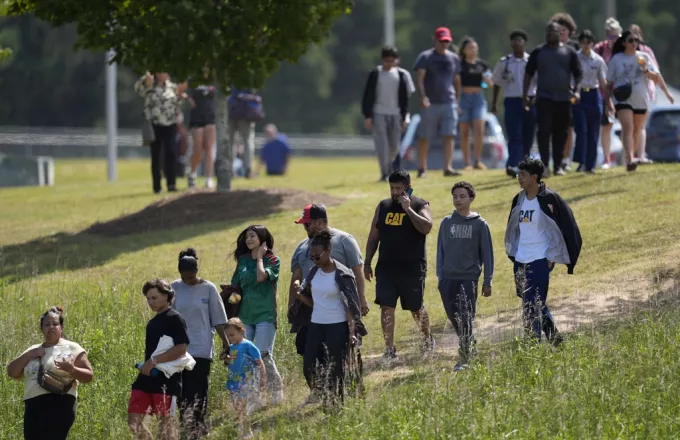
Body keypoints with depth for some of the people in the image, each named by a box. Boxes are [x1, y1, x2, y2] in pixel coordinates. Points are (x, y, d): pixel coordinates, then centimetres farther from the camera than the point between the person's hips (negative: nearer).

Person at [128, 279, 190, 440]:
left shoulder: (175, 319, -7)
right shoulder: (152, 323, 18)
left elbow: (181, 349, -17)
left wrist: (155, 360, -21)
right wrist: (145, 365, 9)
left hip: (167, 380, -8)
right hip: (147, 378, 8)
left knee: (166, 422, -3)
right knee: (134, 420, 3)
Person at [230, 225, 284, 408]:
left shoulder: (273, 260, -2)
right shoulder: (243, 260, 13)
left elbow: (261, 276, -20)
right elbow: (235, 285, 19)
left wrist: (259, 257, -6)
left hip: (265, 315, -5)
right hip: (245, 315, 5)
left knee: (264, 355, -11)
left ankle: (277, 392, 6)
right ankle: (251, 398, 2)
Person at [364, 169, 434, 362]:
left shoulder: (420, 205, -4)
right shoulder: (383, 207, 9)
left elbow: (426, 227, -23)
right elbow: (373, 236, 13)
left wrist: (408, 208, -23)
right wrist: (367, 263, 8)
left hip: (413, 267, -3)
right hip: (386, 266, 3)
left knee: (416, 307, 10)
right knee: (386, 307, -6)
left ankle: (427, 339, 35)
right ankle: (389, 349, -2)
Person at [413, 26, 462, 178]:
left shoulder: (454, 58, 13)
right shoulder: (425, 57, -1)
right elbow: (419, 78, -10)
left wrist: (457, 101, 14)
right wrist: (423, 96, -24)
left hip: (449, 103, 3)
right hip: (430, 103, -3)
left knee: (449, 136, -7)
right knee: (424, 137, 3)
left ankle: (447, 167, -10)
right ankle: (422, 168, 13)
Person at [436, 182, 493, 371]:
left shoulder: (479, 224, 0)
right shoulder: (446, 223, 8)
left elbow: (487, 254, 2)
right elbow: (441, 250, 12)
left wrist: (487, 282, -1)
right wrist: (440, 277, 7)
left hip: (469, 279, -3)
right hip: (449, 278, 3)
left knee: (466, 320, -7)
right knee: (455, 319, 7)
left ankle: (465, 359, -4)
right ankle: (470, 347, 26)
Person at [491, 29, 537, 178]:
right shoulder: (504, 62, 6)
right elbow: (497, 84, 14)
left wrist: (536, 97, -11)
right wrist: (494, 103, 12)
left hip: (530, 102, 1)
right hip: (512, 102, -1)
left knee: (528, 137, 6)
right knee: (514, 136, -12)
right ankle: (513, 165, -22)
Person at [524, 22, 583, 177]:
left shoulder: (569, 52, 7)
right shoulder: (538, 52, 7)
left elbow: (578, 73, 7)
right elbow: (529, 74, 10)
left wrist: (576, 90, -8)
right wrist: (525, 95, 4)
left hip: (564, 99, 1)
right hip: (544, 98, -1)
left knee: (561, 133, 6)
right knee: (544, 131, -12)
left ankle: (558, 166, 14)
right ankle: (545, 165, -11)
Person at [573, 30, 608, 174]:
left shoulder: (598, 60, 6)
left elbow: (603, 83, 10)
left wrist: (609, 101, 8)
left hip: (593, 96, 2)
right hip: (578, 96, -2)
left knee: (593, 132, 3)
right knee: (581, 130, -13)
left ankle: (590, 164, 9)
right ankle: (581, 162, -12)